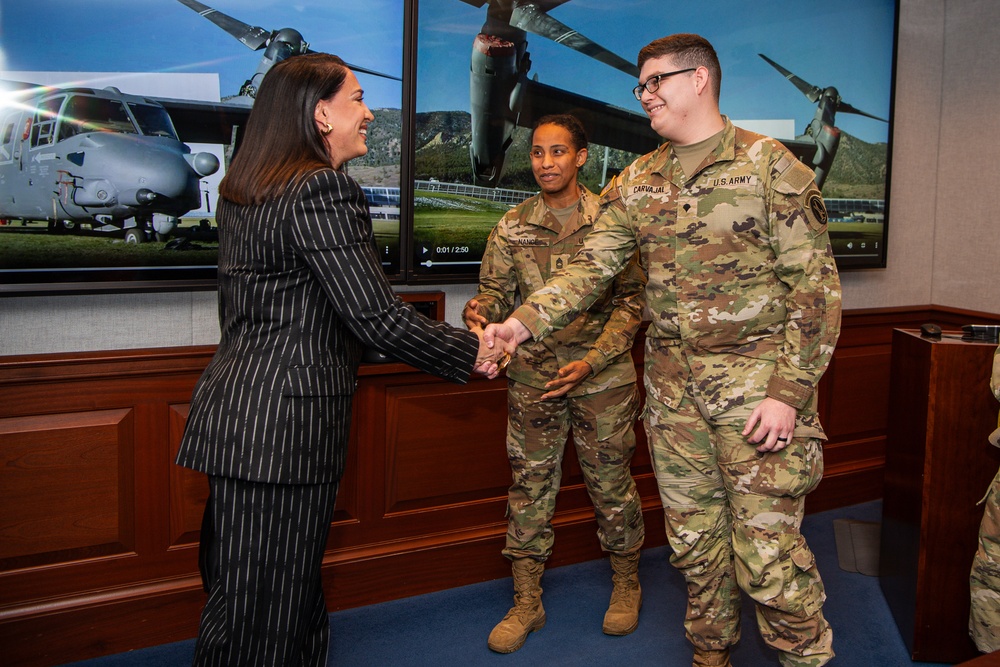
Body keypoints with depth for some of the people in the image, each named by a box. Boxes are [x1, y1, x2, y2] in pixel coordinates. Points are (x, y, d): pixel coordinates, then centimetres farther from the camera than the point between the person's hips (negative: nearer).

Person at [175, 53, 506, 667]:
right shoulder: (324, 190, -15)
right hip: (287, 422, -9)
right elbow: (376, 316, -18)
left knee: (240, 587, 17)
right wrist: (472, 352, -5)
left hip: (233, 407, 10)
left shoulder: (244, 189, 14)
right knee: (269, 599, 2)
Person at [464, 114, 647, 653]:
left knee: (610, 479, 7)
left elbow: (630, 302, -4)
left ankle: (626, 584, 29)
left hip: (603, 374, -2)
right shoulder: (512, 226, 6)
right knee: (530, 482, 7)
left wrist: (592, 361, -16)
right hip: (532, 376, 3)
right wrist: (479, 311, -22)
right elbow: (497, 291, 4)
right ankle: (526, 602, 19)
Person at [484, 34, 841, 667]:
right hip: (673, 383, 5)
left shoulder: (770, 164, -7)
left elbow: (815, 283, -9)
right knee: (693, 535, 15)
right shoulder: (636, 181, 9)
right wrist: (524, 321, -14)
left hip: (757, 378, -5)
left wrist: (790, 391, -16)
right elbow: (592, 265, 3)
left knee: (767, 547, -4)